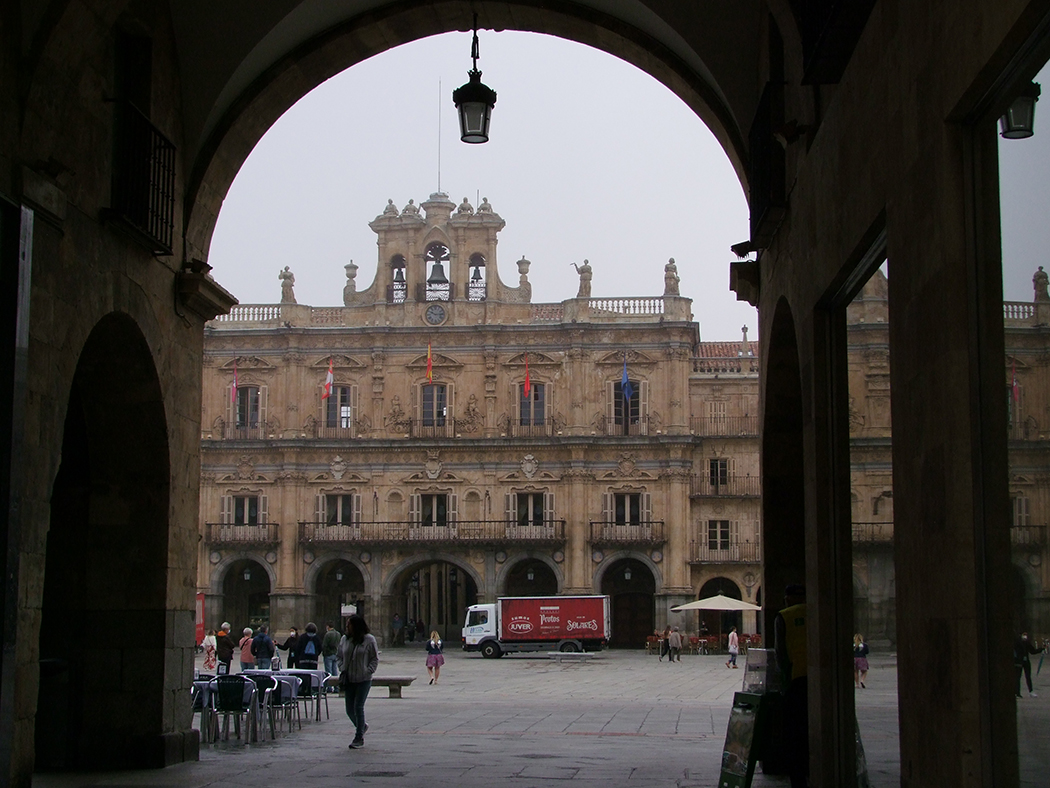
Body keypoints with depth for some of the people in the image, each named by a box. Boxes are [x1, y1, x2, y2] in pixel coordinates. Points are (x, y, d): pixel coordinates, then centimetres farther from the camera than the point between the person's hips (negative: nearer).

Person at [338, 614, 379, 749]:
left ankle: (359, 738, 4)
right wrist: (342, 670, 1)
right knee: (350, 709, 5)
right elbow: (340, 656, 15)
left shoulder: (369, 640, -7)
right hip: (349, 679, 5)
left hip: (364, 679, -5)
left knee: (358, 707, -7)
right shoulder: (344, 639, 5)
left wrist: (368, 671, -14)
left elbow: (375, 659, -2)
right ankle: (362, 726, 34)